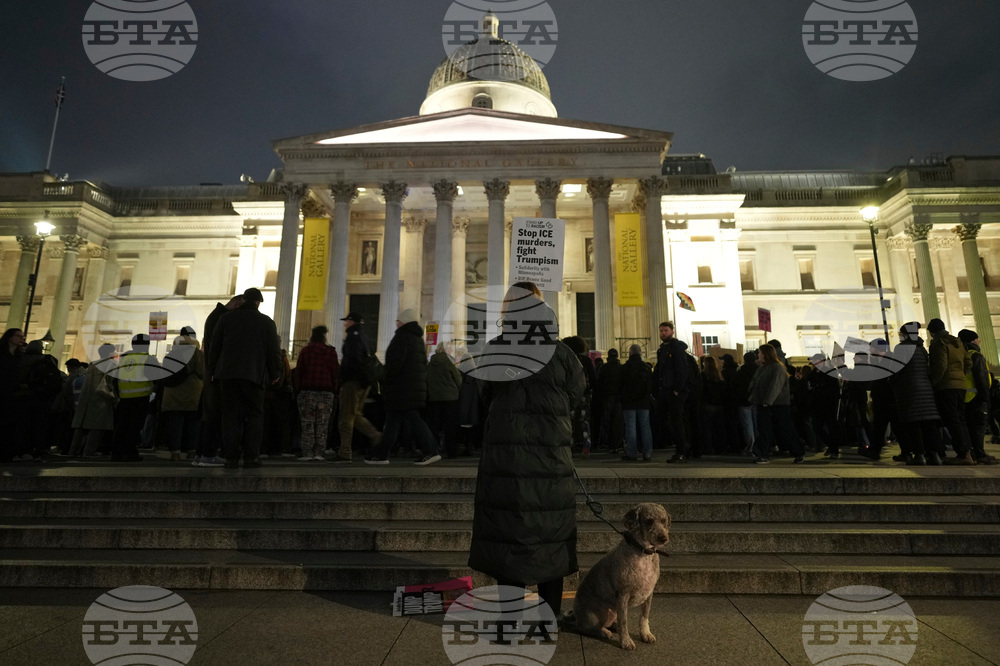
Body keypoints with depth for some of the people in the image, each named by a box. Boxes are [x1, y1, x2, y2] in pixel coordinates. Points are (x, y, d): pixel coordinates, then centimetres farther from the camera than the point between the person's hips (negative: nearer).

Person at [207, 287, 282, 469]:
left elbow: (214, 347, 11)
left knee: (231, 416, 5)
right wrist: (275, 374, 12)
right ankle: (251, 457, 2)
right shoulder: (266, 322, 3)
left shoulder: (226, 318, 9)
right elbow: (274, 351, 3)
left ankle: (231, 458, 6)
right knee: (254, 415, 5)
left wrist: (213, 371, 18)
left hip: (229, 374, 2)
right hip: (255, 374, -2)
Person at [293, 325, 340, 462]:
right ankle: (319, 453, 2)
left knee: (307, 424, 4)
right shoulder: (331, 351, 4)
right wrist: (335, 390, 8)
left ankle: (307, 453, 1)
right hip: (327, 393, 0)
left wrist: (298, 388, 8)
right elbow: (336, 372, 2)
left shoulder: (305, 350, 4)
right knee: (322, 425, 4)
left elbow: (298, 371, 2)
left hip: (307, 391, 0)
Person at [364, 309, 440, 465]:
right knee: (393, 420, 12)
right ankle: (381, 454, 17)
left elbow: (395, 362, -22)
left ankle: (431, 451, -8)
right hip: (416, 386, 10)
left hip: (402, 388, -10)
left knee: (412, 419, -7)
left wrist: (385, 379, -8)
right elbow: (423, 365, 18)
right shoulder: (418, 339, 18)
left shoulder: (402, 337, -11)